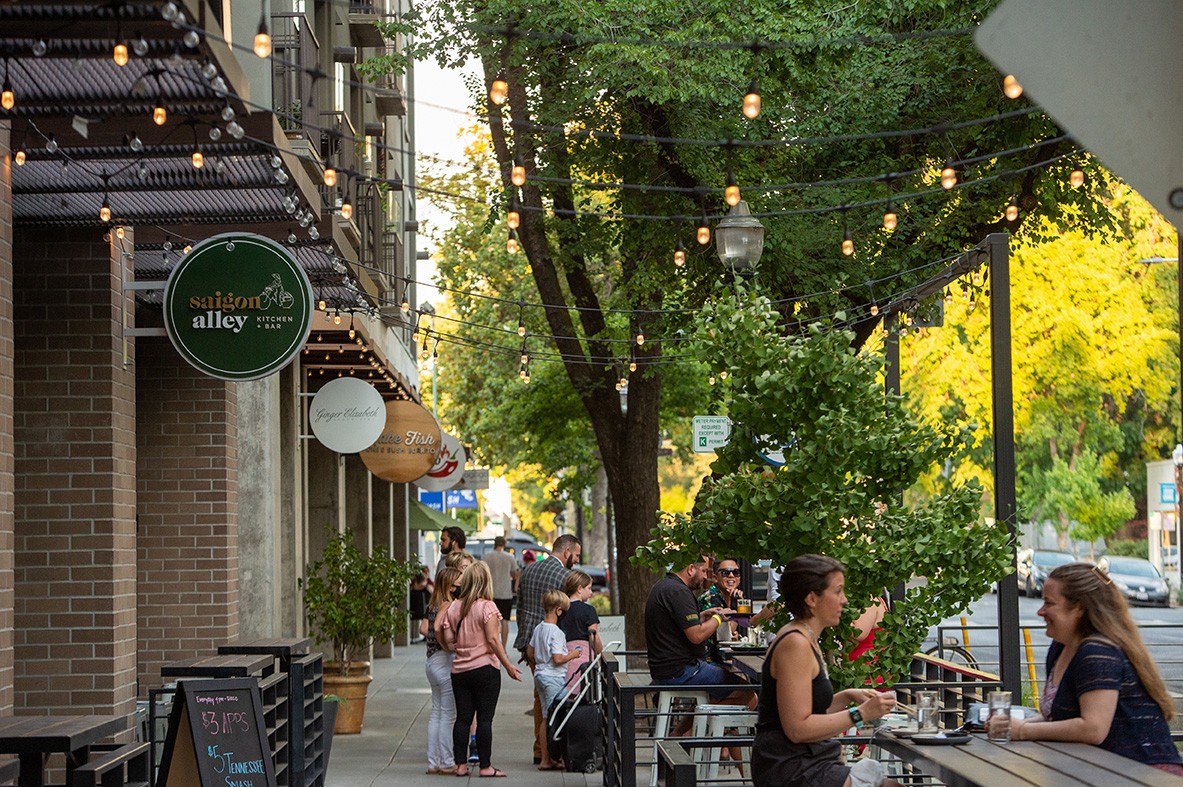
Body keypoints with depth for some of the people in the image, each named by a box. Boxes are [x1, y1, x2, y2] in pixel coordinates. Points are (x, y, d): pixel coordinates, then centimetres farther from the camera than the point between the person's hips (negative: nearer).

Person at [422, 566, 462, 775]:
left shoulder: (434, 604, 11)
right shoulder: (447, 605, -15)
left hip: (432, 662, 9)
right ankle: (447, 763, 1)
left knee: (437, 713, 13)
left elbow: (424, 628, 11)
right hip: (444, 661, -9)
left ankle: (433, 762, 16)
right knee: (448, 714, -3)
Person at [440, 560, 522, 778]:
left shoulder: (453, 607, 6)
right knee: (485, 718, -1)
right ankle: (485, 766, 1)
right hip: (485, 668, -5)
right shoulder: (487, 607, -9)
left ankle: (460, 764, 9)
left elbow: (448, 641, 4)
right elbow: (493, 639, -15)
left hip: (459, 670, 5)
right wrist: (508, 666, -10)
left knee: (462, 717, 8)